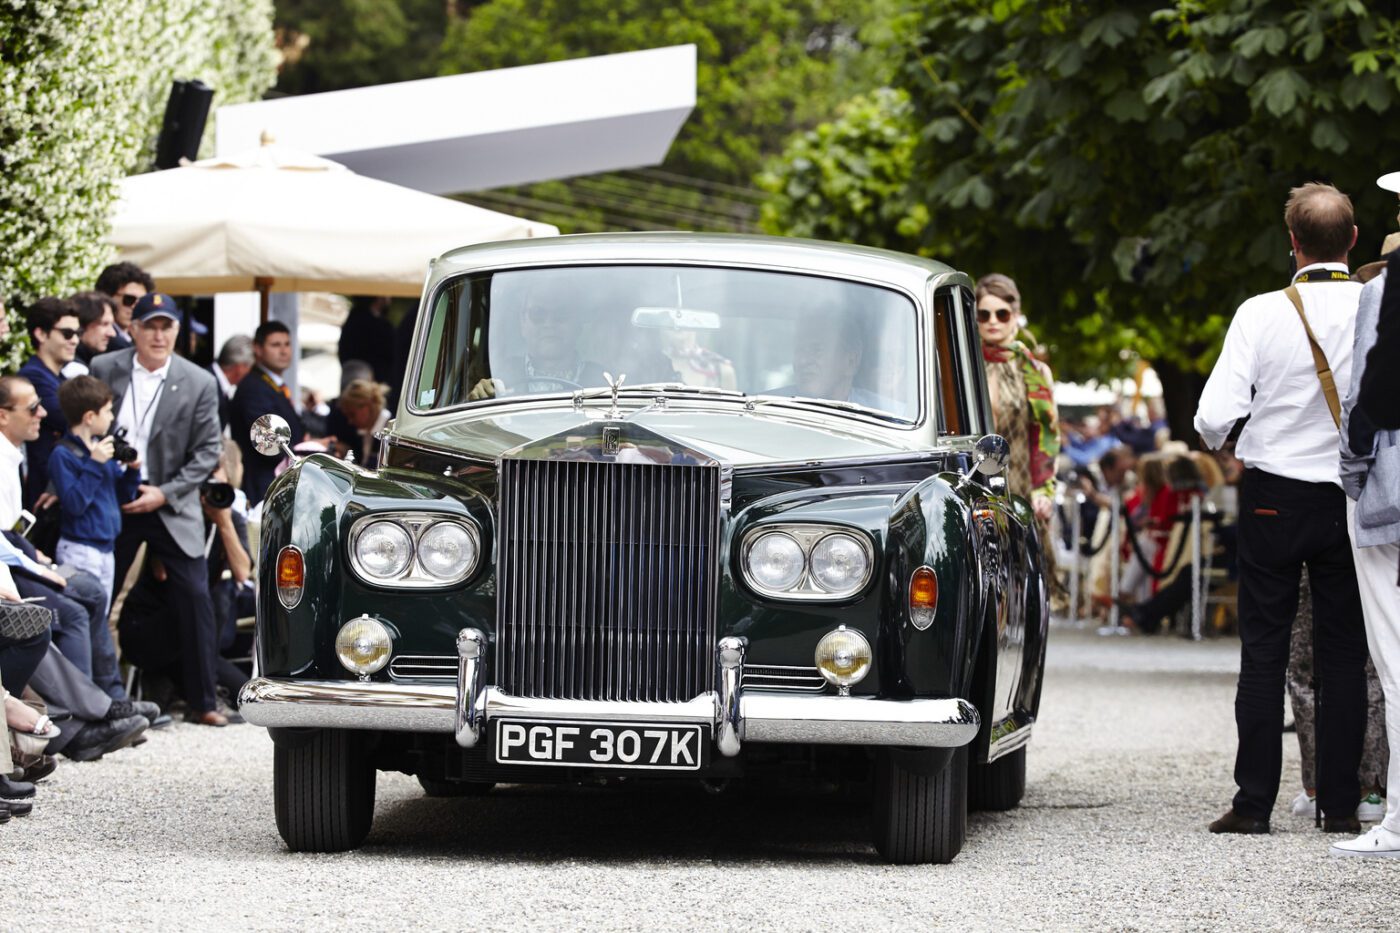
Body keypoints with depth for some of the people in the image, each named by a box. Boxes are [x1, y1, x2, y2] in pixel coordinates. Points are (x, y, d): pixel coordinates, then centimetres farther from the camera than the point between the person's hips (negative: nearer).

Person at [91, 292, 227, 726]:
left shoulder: (199, 384, -4)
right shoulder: (103, 370, -1)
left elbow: (207, 452, -3)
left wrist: (164, 494, -12)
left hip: (171, 505, -1)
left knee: (195, 598, -6)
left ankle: (202, 702, 2)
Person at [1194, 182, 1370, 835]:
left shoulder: (1262, 314, -12)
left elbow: (1214, 417, -14)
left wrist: (1214, 439, 9)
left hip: (1274, 497, -1)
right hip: (1355, 497, 1)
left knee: (1265, 650, 4)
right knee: (1344, 652, 7)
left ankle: (1254, 802, 4)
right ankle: (1340, 804, 7)